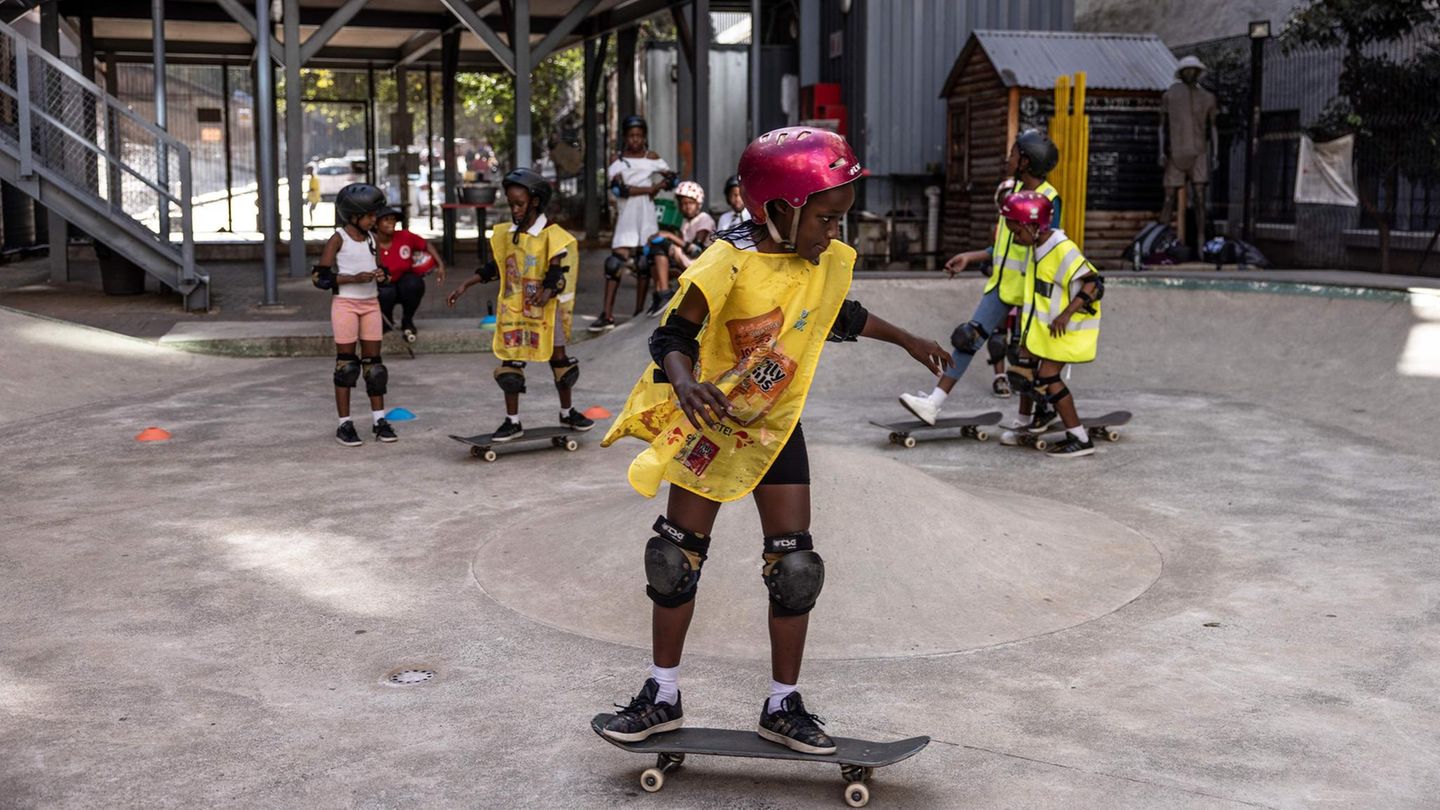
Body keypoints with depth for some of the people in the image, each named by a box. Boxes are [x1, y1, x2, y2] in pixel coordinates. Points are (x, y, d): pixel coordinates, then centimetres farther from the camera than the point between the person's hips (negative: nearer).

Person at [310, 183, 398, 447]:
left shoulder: (370, 238, 9)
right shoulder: (338, 239, -9)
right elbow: (320, 277, -13)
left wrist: (379, 274, -1)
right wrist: (353, 279, -23)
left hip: (370, 303, 5)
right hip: (345, 304, -5)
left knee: (374, 363, 6)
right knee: (346, 364, -1)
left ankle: (379, 420, 11)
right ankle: (344, 424, 5)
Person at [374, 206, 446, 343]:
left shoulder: (405, 237, -12)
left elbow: (426, 245, 5)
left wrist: (440, 265, -4)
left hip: (404, 285, 2)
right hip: (383, 288, -2)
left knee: (414, 283, -32)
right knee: (386, 293, -37)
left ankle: (407, 321, -3)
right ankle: (387, 321, 2)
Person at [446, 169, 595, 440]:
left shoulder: (551, 235, -9)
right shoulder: (505, 234, 6)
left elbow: (557, 272, -15)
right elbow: (493, 268, 15)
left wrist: (547, 292, -34)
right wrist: (464, 287, 11)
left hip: (545, 310, -3)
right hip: (512, 308, 4)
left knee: (558, 358, 8)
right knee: (510, 362, 2)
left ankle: (567, 413, 26)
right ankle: (512, 421, 11)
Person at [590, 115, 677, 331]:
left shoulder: (652, 158, 10)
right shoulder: (617, 161, 4)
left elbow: (671, 178, 5)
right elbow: (618, 188, -10)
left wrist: (657, 188, -9)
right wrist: (650, 189, -11)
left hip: (647, 218, 2)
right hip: (626, 218, -2)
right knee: (615, 263, -10)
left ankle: (639, 312, 15)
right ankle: (608, 315, -11)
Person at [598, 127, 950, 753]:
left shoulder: (829, 261, -5)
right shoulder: (728, 264, -22)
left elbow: (841, 315, 17)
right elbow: (674, 336, -22)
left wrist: (905, 340, 25)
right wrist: (685, 382, -43)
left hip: (775, 429, 4)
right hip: (707, 425, -3)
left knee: (794, 569, -1)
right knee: (676, 559, 5)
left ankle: (783, 706, 14)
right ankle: (663, 696, 21)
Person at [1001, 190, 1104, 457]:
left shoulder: (1064, 251, -24)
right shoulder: (1038, 248, 4)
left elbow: (1094, 284, -27)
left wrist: (1066, 314, -32)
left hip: (1066, 328, -9)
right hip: (1041, 324, 9)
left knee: (1047, 377, -11)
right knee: (1023, 370, 13)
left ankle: (1080, 439, -3)